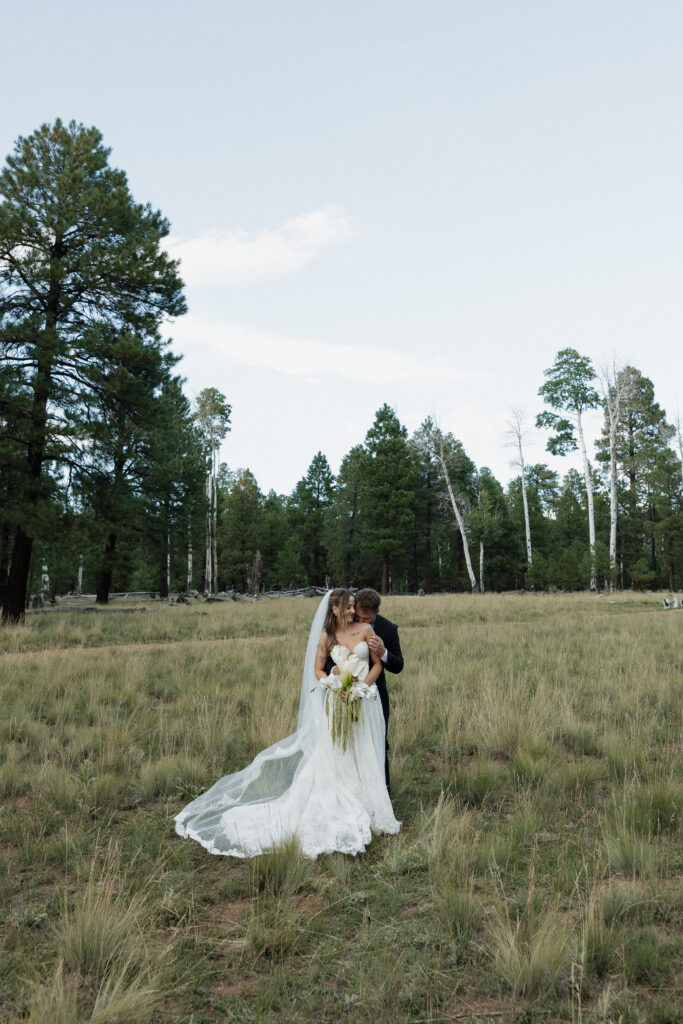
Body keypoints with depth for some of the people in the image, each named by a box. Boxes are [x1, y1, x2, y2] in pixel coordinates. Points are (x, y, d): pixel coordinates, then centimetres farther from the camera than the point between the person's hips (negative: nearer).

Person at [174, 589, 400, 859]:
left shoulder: (365, 629, -2)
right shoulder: (326, 637, -2)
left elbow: (377, 665, 1)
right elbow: (317, 670, -1)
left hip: (365, 702, 1)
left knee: (362, 760, 8)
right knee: (331, 758, -1)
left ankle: (364, 810, 23)